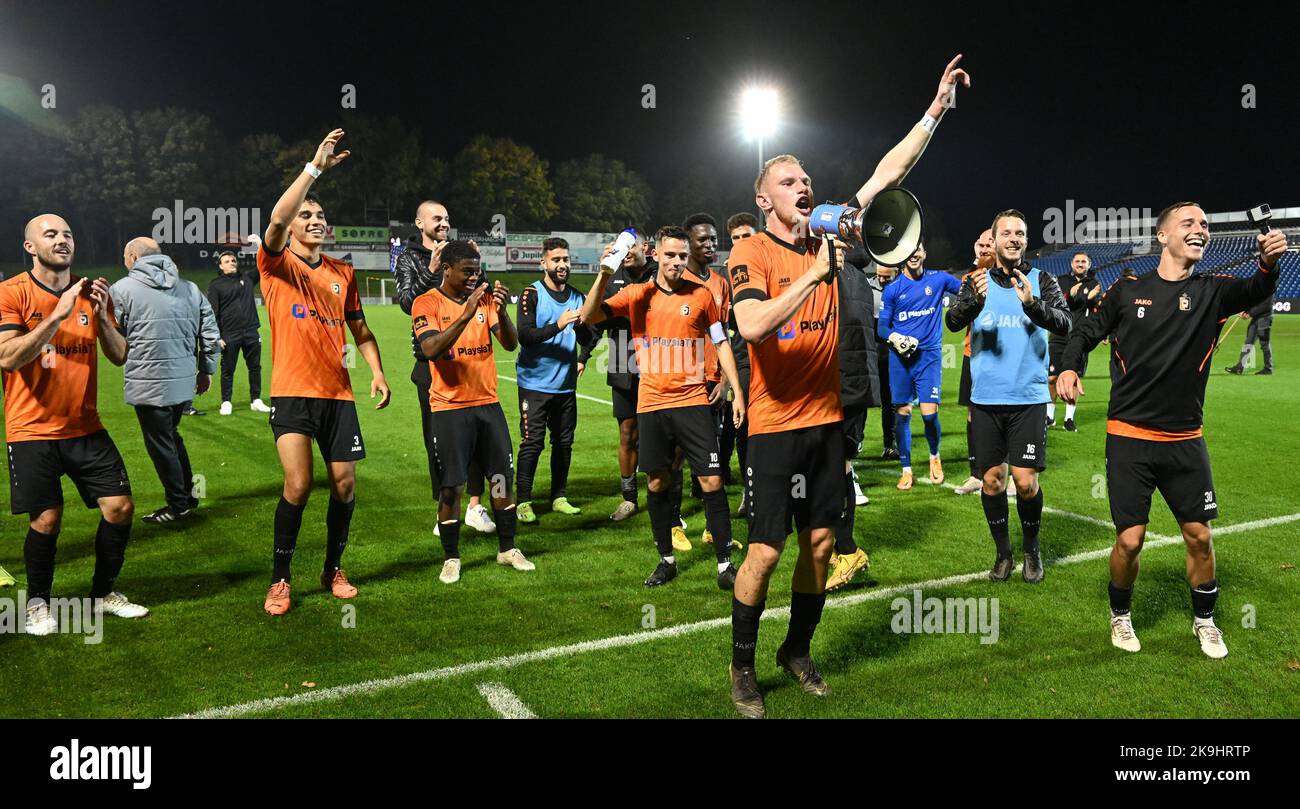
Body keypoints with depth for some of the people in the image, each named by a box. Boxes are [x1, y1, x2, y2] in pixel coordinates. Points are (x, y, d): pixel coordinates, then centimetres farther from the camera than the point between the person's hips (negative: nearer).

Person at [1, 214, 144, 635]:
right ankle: (38, 602, 20)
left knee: (120, 506, 0)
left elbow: (119, 356, 4)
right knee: (46, 519, -4)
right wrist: (57, 315, -26)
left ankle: (103, 592, 19)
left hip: (85, 427, 4)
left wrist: (102, 316, -13)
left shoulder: (90, 292, 6)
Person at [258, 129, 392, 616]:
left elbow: (360, 329, 17)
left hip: (338, 393, 4)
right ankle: (280, 579, 3)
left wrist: (377, 372, 4)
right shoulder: (277, 266, -2)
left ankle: (333, 569, 25)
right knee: (298, 485, -15)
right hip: (291, 393, -4)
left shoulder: (343, 273, 11)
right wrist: (315, 167, -26)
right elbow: (277, 219, -22)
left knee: (344, 484, 5)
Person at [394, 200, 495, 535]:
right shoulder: (408, 258, 4)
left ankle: (475, 506, 9)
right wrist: (431, 271, -23)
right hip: (432, 360, -1)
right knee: (437, 438, 4)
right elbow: (407, 302, -11)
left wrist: (477, 266, -9)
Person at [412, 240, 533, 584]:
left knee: (503, 479, 9)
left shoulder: (484, 298, 6)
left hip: (488, 403, 5)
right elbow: (431, 350, -21)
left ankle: (508, 549, 24)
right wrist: (465, 314, -29)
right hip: (449, 409, -4)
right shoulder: (426, 303, -6)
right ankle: (451, 558, 15)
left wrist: (501, 310, -19)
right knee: (451, 487, 0)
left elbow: (510, 343, -2)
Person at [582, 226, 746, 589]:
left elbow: (721, 342, 9)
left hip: (693, 400, -1)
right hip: (651, 403, 1)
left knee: (712, 481, -4)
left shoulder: (702, 294, 2)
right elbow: (589, 317, -7)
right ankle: (667, 560, 25)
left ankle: (725, 563, 7)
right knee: (656, 483, 9)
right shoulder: (637, 294, 3)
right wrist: (604, 275, -20)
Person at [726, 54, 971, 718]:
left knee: (820, 543, 11)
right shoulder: (751, 253, -8)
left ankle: (797, 651, 31)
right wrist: (815, 272, -26)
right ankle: (742, 666, 18)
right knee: (764, 551, -2)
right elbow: (752, 324, -26)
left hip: (827, 419, 6)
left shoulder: (827, 237, 7)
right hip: (776, 424, -5)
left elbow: (888, 172, 7)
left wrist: (937, 107, 4)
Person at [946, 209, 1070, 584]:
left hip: (1029, 398, -1)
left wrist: (1032, 304, -32)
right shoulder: (976, 281, 5)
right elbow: (953, 321, -11)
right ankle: (1003, 552, 25)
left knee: (1025, 481, -5)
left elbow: (1064, 324, -12)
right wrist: (975, 300, -32)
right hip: (985, 399, 1)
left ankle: (1032, 549, 20)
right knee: (992, 479, 6)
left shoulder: (1041, 280, 3)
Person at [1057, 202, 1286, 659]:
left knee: (1199, 535, 7)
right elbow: (1086, 334, 9)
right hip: (1128, 437, -1)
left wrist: (1269, 263, -41)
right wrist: (1069, 368, -12)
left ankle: (1204, 620, 32)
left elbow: (1255, 292, -18)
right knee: (1130, 540, -2)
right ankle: (1120, 614, 26)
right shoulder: (1127, 291, 0)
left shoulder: (1212, 291, 1)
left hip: (1185, 439, 2)